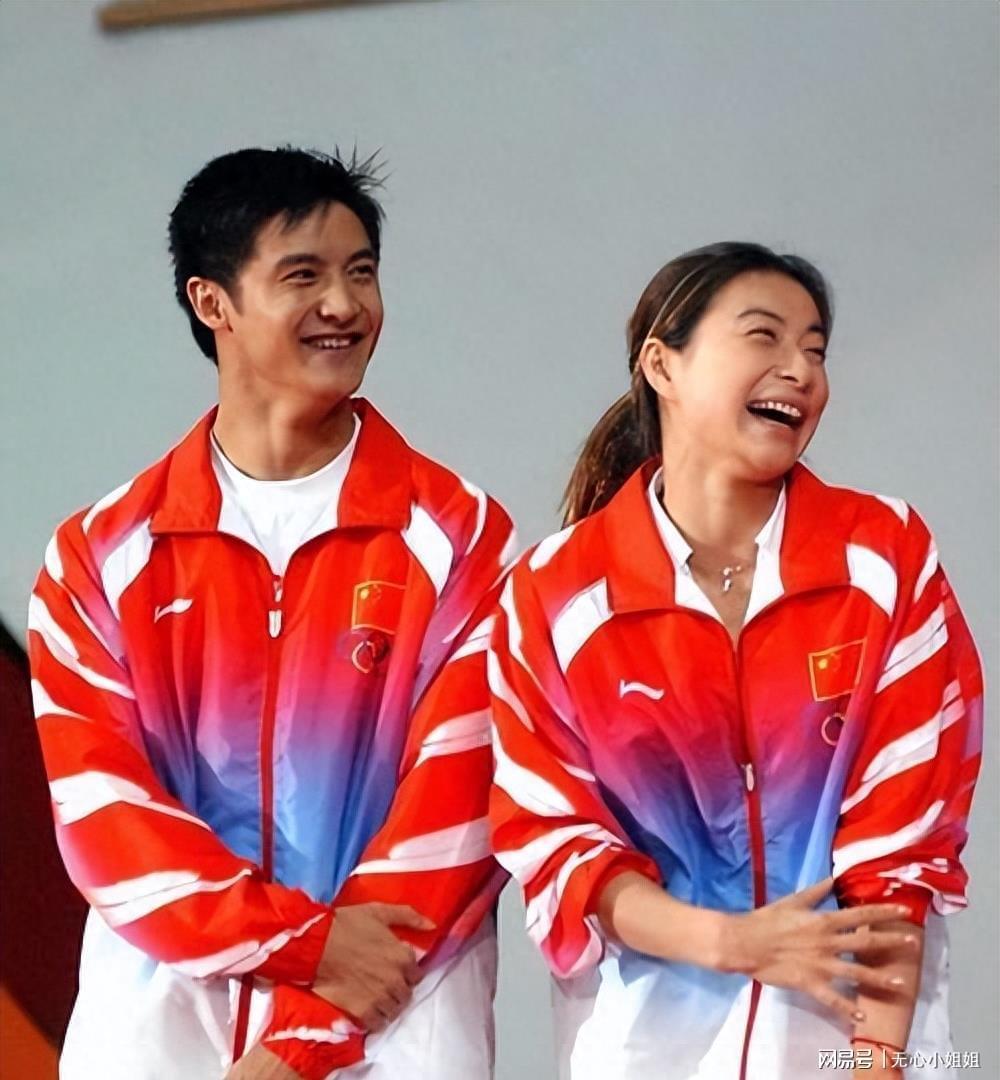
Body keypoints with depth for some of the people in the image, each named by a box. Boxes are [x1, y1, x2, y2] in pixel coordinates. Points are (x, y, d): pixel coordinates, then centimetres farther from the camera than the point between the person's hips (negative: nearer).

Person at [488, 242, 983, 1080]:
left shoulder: (890, 557, -4)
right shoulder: (554, 594, -4)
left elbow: (905, 830, -8)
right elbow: (550, 834, -4)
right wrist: (729, 941, -18)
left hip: (857, 1011, 0)